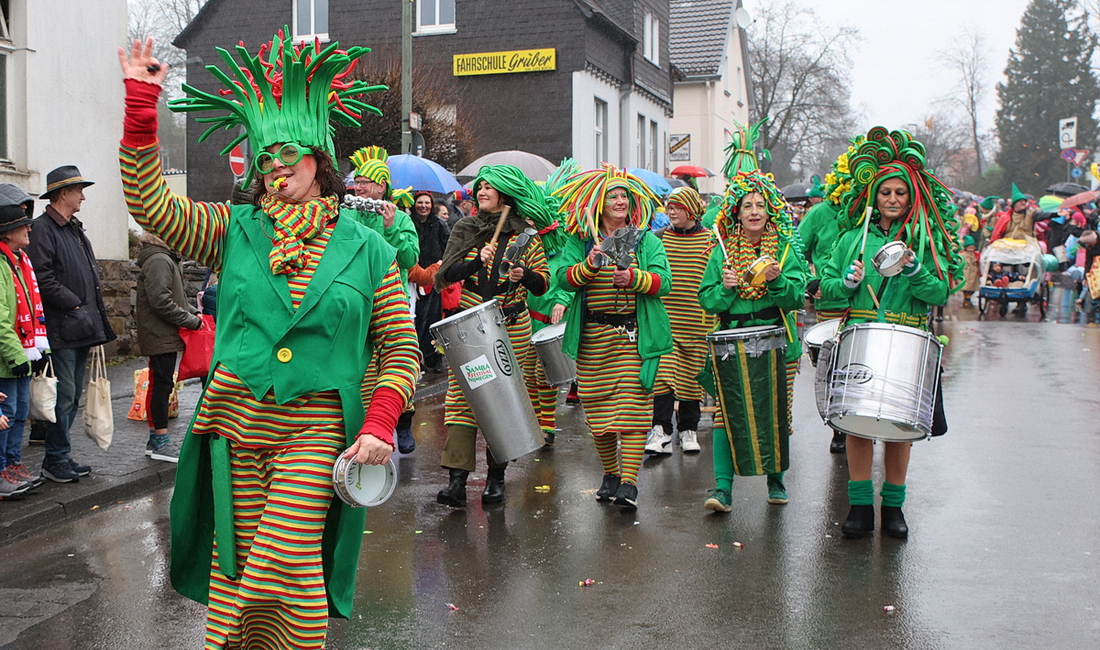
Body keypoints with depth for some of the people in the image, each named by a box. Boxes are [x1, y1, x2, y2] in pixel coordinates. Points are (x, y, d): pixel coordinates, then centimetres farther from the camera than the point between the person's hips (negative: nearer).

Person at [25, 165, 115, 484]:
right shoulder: (42, 228, -9)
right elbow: (43, 277, -18)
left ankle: (60, 455, 22)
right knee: (64, 395, -5)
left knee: (73, 396, 13)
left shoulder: (75, 229, 20)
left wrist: (96, 316, 13)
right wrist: (73, 304, -14)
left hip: (82, 329, 9)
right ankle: (55, 460, 5)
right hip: (61, 329, -9)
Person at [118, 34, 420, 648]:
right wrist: (141, 106, -9)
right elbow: (150, 202, -3)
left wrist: (379, 425, -10)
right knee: (234, 560, 7)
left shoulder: (366, 248, 3)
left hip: (317, 428, -2)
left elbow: (401, 349, 3)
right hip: (235, 422, 2)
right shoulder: (233, 230, 8)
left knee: (289, 560, -8)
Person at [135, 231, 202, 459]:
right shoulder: (159, 261, -16)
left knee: (159, 385, 14)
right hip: (161, 336, -11)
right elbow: (161, 302, -24)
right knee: (162, 384, -5)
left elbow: (176, 297, 23)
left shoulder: (165, 260, 19)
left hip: (164, 336, 11)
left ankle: (155, 440, 22)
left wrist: (194, 312, 9)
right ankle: (160, 442, 1)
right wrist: (192, 321, -18)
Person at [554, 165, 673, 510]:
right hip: (593, 336, 2)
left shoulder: (647, 241, 7)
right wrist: (588, 266, -21)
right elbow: (563, 278, -3)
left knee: (632, 404, -10)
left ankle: (629, 482, -8)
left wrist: (635, 278, -23)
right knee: (597, 406, 7)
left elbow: (664, 281, -5)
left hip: (635, 335, -2)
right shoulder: (580, 241, 9)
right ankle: (610, 474, 25)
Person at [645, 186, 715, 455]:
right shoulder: (658, 239, 6)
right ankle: (661, 432, -9)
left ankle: (688, 430, 21)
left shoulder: (711, 240, 4)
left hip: (697, 321, 0)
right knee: (662, 373, -10)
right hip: (664, 320, 0)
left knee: (691, 375, 7)